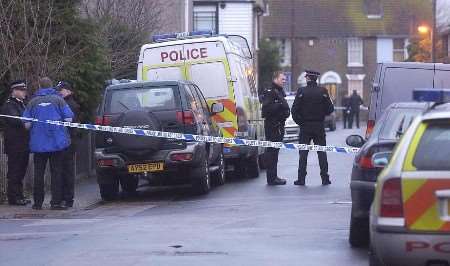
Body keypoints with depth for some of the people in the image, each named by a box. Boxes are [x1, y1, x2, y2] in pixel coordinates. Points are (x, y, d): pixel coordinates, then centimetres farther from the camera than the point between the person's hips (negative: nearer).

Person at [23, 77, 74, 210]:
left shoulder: (33, 102, 0)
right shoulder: (58, 99, -2)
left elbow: (27, 124, -2)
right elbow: (69, 119, -5)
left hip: (38, 143, 1)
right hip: (56, 141, -1)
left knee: (38, 172, 9)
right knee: (56, 172, 4)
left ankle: (38, 202, 10)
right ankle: (56, 202, -1)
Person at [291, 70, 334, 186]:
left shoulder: (301, 91, -7)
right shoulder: (323, 92, -3)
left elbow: (295, 110, -10)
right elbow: (330, 109, -2)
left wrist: (299, 121, 3)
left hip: (305, 126, -1)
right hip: (319, 126, 1)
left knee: (303, 152, 3)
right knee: (322, 152, 7)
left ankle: (301, 178, -1)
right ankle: (325, 178, 4)